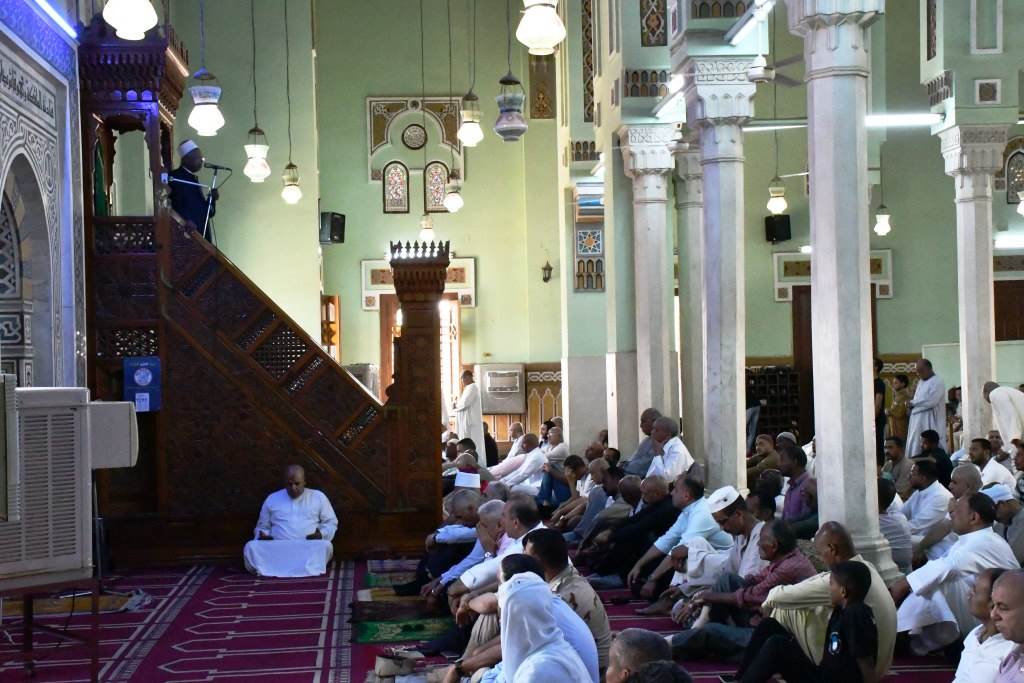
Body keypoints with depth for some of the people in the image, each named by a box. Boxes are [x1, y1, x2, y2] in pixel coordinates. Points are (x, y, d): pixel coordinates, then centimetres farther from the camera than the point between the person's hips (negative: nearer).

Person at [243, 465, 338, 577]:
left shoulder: (318, 497, 16)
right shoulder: (272, 499, 18)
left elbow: (331, 522, 17)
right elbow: (263, 526, 24)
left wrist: (322, 534, -6)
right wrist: (263, 536, 0)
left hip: (309, 547, -1)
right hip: (278, 549, 1)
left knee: (325, 545, -35)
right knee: (251, 546, -27)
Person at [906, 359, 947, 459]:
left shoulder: (937, 382, -9)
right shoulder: (921, 382, 17)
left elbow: (931, 401, -19)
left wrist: (912, 404, -11)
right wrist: (912, 404, -3)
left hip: (930, 423, -8)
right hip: (918, 421, 8)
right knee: (915, 450, 6)